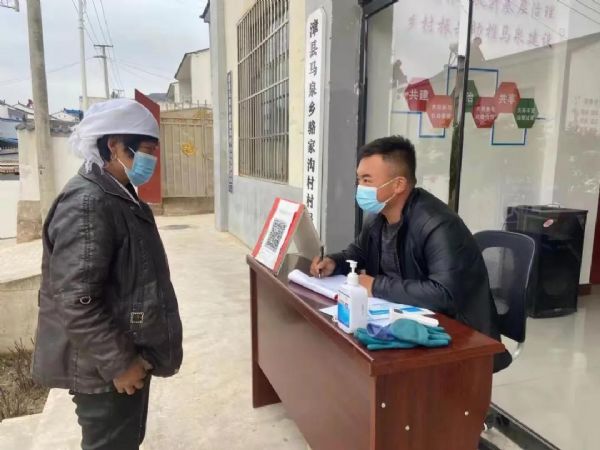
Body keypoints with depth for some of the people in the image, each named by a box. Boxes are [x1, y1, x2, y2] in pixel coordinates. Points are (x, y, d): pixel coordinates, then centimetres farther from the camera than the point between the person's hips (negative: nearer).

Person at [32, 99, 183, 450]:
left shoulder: (119, 195, 8)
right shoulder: (87, 203, -24)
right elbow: (75, 301, -27)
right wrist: (118, 362, -20)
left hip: (129, 354, 9)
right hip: (106, 367, -9)